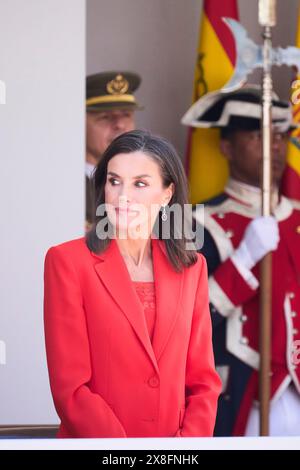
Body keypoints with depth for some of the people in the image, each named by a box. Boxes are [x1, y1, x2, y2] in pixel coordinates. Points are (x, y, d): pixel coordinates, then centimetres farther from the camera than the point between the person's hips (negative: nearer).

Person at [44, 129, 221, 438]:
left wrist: (190, 439, -7)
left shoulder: (192, 267, 10)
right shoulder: (67, 261, -2)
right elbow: (70, 388, -7)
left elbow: (203, 379, 10)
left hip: (176, 444, 3)